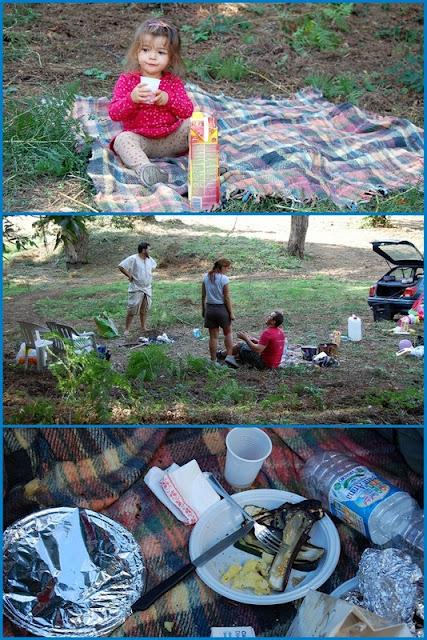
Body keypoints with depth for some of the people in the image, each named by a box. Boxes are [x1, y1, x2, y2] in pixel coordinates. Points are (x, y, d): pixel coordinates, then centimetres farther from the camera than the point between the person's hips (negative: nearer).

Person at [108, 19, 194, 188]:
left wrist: (168, 99, -22)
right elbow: (114, 113, -9)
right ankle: (144, 168, -53)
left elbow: (188, 111, -4)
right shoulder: (127, 80, -1)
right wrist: (132, 99, -27)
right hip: (140, 139, -2)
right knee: (123, 139, -32)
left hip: (170, 138, 2)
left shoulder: (174, 82, 6)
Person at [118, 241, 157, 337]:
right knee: (132, 310, -5)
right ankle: (127, 329, 3)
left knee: (144, 310, 15)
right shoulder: (133, 259, -16)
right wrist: (129, 276, -14)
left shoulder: (149, 259, 6)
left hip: (147, 289, 7)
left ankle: (143, 327, 28)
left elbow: (154, 265, 28)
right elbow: (121, 267, -18)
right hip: (136, 289, -7)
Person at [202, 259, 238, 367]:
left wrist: (203, 309, 16)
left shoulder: (206, 277, 2)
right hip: (222, 308, -4)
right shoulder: (224, 279, -13)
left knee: (213, 336, 10)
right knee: (228, 333, 18)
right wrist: (231, 313, -5)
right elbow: (227, 298, -12)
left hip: (209, 308, 4)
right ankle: (229, 356, 10)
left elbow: (203, 296, 6)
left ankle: (213, 361, 15)